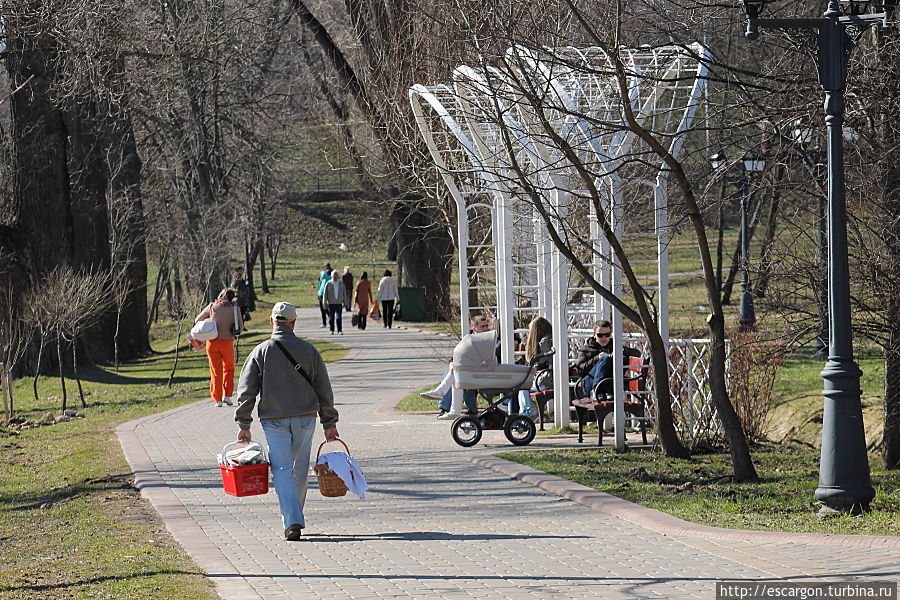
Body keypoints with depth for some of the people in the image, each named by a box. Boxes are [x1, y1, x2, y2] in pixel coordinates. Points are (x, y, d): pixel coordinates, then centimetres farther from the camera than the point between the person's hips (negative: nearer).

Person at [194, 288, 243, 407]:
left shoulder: (212, 306, 2)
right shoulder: (234, 308, 1)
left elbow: (197, 320, 11)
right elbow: (241, 329, 2)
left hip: (212, 342, 0)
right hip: (227, 343, 0)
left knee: (216, 371, 9)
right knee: (229, 369, 20)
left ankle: (217, 399, 7)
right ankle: (227, 395, 11)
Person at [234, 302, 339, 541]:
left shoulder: (260, 352, -3)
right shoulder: (308, 351, 2)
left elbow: (246, 392, -4)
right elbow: (324, 389, 6)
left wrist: (243, 425, 2)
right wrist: (329, 423, 14)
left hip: (274, 420, -2)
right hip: (305, 418, 2)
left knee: (282, 469, -2)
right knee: (300, 469, 15)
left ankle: (292, 521, -15)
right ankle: (294, 518, 25)